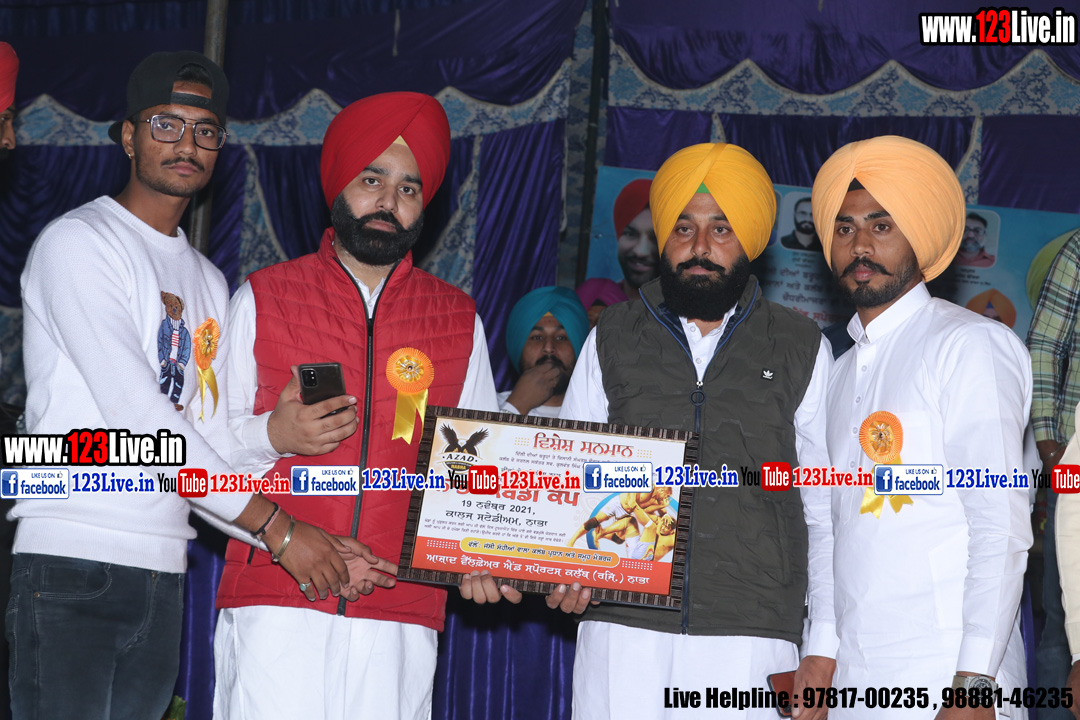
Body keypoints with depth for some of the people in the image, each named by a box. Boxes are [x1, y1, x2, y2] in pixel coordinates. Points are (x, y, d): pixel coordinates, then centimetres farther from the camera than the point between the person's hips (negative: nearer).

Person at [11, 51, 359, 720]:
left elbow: (211, 431, 15)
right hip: (73, 565, -6)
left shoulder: (210, 281, 21)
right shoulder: (78, 243, -3)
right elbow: (135, 411, -13)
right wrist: (274, 524, -13)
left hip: (164, 574, 7)